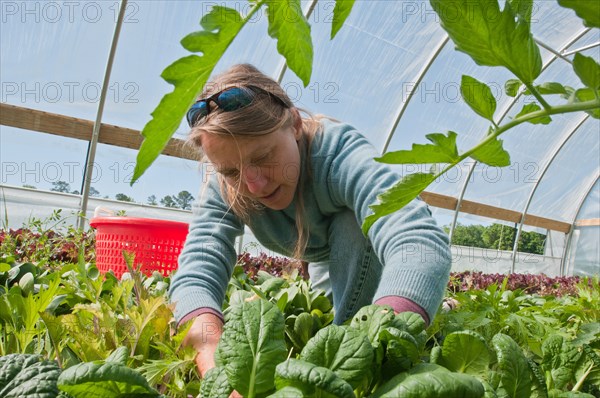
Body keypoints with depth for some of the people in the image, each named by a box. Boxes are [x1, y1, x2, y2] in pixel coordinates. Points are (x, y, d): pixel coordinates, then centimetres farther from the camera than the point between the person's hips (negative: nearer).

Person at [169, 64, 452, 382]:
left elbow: (421, 242, -58)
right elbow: (196, 272, -42)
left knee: (351, 223, -33)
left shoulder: (340, 154, -41)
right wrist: (214, 356, -63)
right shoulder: (222, 189, -27)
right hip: (326, 267, 4)